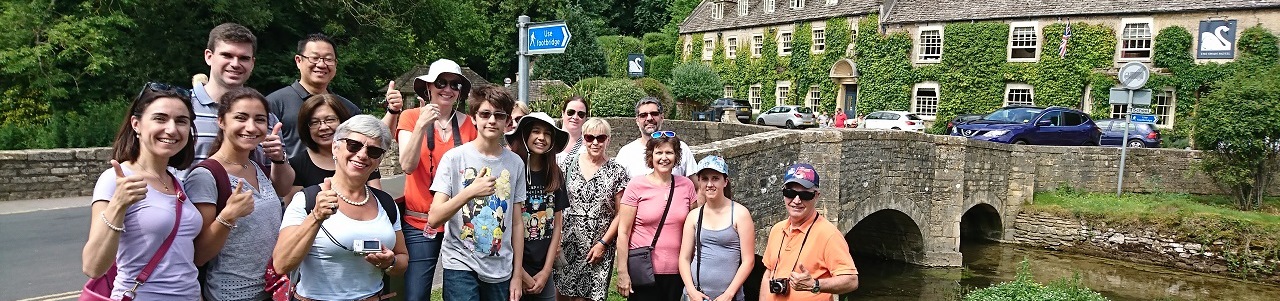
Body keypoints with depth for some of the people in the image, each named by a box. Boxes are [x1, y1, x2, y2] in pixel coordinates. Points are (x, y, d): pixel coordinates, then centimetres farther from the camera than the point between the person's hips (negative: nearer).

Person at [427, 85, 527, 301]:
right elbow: (434, 219, -11)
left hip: (501, 271, 3)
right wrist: (470, 192, -24)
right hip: (461, 266, -3)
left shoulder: (516, 163, 3)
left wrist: (517, 275, 6)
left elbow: (517, 223, 7)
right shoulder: (454, 158, -6)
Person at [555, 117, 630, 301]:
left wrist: (603, 243, -7)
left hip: (598, 248, -1)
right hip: (567, 244, 1)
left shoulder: (617, 172, -1)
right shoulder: (568, 164, 3)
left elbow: (620, 214, -1)